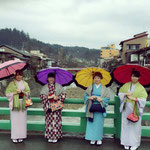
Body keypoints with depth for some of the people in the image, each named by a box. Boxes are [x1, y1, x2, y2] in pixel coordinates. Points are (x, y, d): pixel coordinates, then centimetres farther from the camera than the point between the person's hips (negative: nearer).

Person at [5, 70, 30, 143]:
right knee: (15, 120, -4)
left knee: (22, 120, 1)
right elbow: (8, 93, 1)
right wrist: (15, 92, -12)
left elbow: (28, 93, 12)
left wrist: (23, 92, -7)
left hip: (23, 104, 2)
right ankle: (15, 137, 4)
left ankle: (21, 136, 10)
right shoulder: (12, 83, 5)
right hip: (15, 104, -2)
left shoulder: (25, 84, 13)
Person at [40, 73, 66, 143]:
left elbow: (63, 94, 3)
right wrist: (48, 97, -14)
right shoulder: (45, 87, 10)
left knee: (56, 121, -2)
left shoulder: (58, 86, 7)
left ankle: (55, 137, 6)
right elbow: (42, 95, 2)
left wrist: (58, 97, -13)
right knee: (49, 121, -1)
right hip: (48, 107, 1)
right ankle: (49, 137, 9)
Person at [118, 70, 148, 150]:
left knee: (135, 125, 0)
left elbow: (143, 99, -6)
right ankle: (126, 143, 17)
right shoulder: (126, 85, 8)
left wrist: (134, 98, -18)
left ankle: (135, 143, 13)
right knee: (126, 125, 5)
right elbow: (120, 93, 9)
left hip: (135, 110, -2)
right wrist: (126, 94, -9)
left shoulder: (141, 88, -1)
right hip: (126, 108, 3)